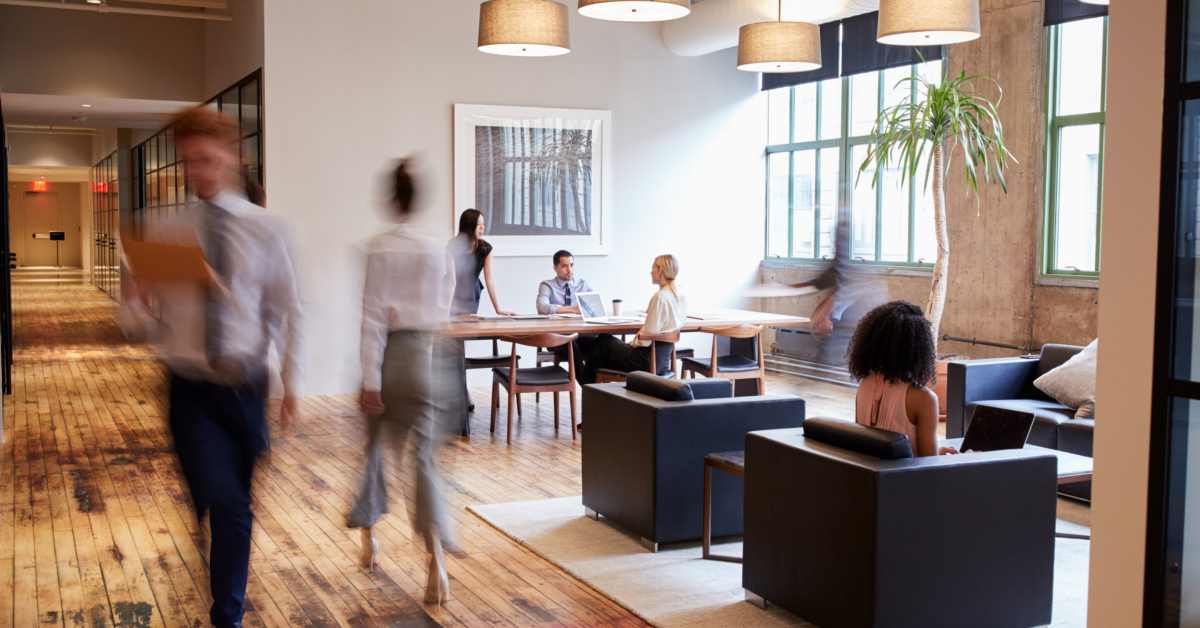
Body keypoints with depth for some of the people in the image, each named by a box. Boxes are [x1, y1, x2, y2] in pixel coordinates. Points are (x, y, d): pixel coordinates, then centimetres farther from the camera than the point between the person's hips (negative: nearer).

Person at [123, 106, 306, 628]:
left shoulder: (266, 229, -2)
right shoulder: (164, 233, 0)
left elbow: (289, 312, 0)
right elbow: (140, 316, 3)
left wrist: (292, 384, -4)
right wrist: (136, 297, -19)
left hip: (247, 388, 1)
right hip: (192, 390, -1)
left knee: (233, 507, 13)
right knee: (225, 506, -13)